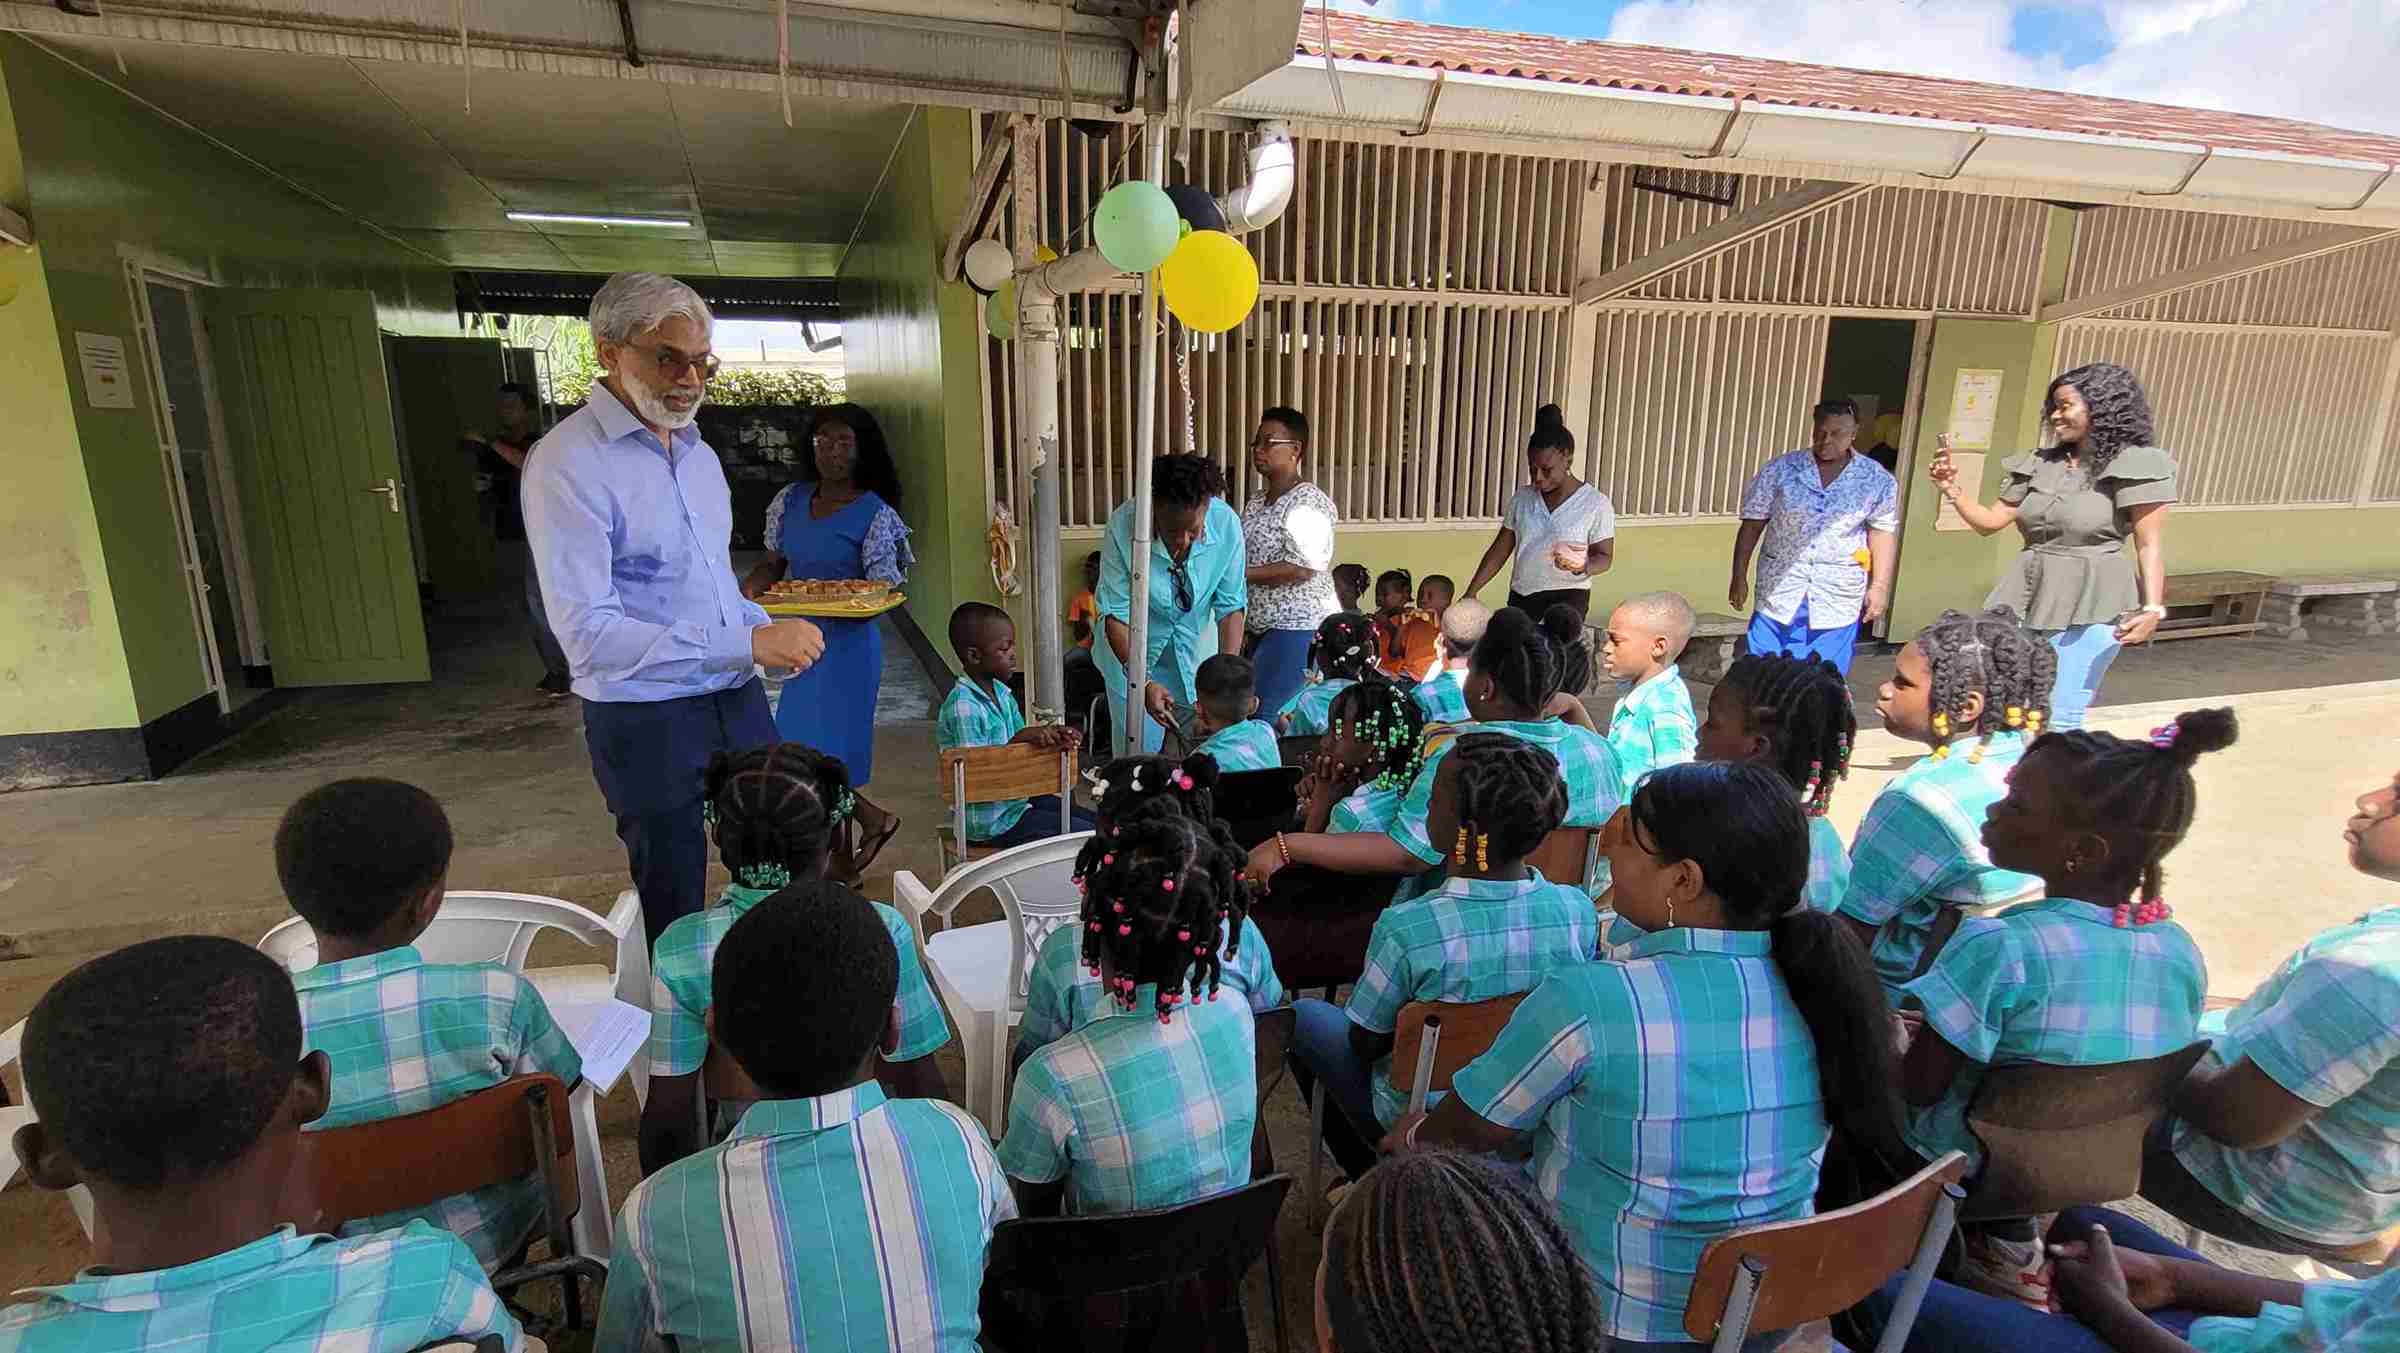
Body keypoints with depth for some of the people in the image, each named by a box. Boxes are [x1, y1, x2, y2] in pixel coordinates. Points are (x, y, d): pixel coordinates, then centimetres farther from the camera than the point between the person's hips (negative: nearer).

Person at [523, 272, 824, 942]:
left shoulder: (699, 454, 11)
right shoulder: (569, 462, -16)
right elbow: (588, 632, -23)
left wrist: (763, 624, 0)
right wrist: (749, 644, -26)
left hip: (737, 701, 7)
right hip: (647, 723, -7)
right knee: (675, 914, 9)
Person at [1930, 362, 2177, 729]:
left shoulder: (2136, 465, -4)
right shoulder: (2039, 464, 12)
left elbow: (2150, 545, -8)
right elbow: (1990, 521, 12)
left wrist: (2152, 607, -17)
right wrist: (1952, 487, -1)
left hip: (2090, 606, -6)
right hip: (2027, 599, 6)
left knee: (2058, 719, -5)